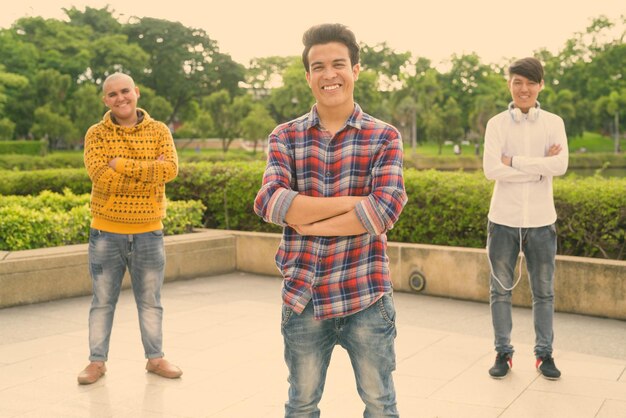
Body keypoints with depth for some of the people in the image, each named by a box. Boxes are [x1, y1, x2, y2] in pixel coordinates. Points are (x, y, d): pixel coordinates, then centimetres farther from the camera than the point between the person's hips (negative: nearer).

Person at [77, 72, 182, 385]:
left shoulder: (159, 131, 1)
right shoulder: (96, 134, -3)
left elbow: (170, 169, -15)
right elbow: (101, 178, -17)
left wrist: (122, 164, -19)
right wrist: (149, 170, -18)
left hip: (148, 232, 1)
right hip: (106, 233, -1)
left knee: (150, 301, 13)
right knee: (103, 301, 10)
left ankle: (155, 358, 27)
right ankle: (97, 361, 23)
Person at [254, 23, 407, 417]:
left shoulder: (384, 137, -2)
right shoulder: (285, 136, 2)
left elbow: (386, 210, -16)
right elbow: (269, 202, -14)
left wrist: (305, 219, -13)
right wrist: (355, 202, -17)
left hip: (366, 296, -1)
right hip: (302, 296, 2)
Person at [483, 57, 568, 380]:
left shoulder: (554, 123, 2)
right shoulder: (497, 124, -1)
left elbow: (561, 165, -13)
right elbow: (491, 169, -13)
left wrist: (513, 162, -15)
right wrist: (539, 167, -13)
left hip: (541, 220, 1)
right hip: (504, 219, 0)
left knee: (543, 292, 10)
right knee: (500, 290, 8)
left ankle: (544, 353, 24)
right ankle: (503, 353, 22)